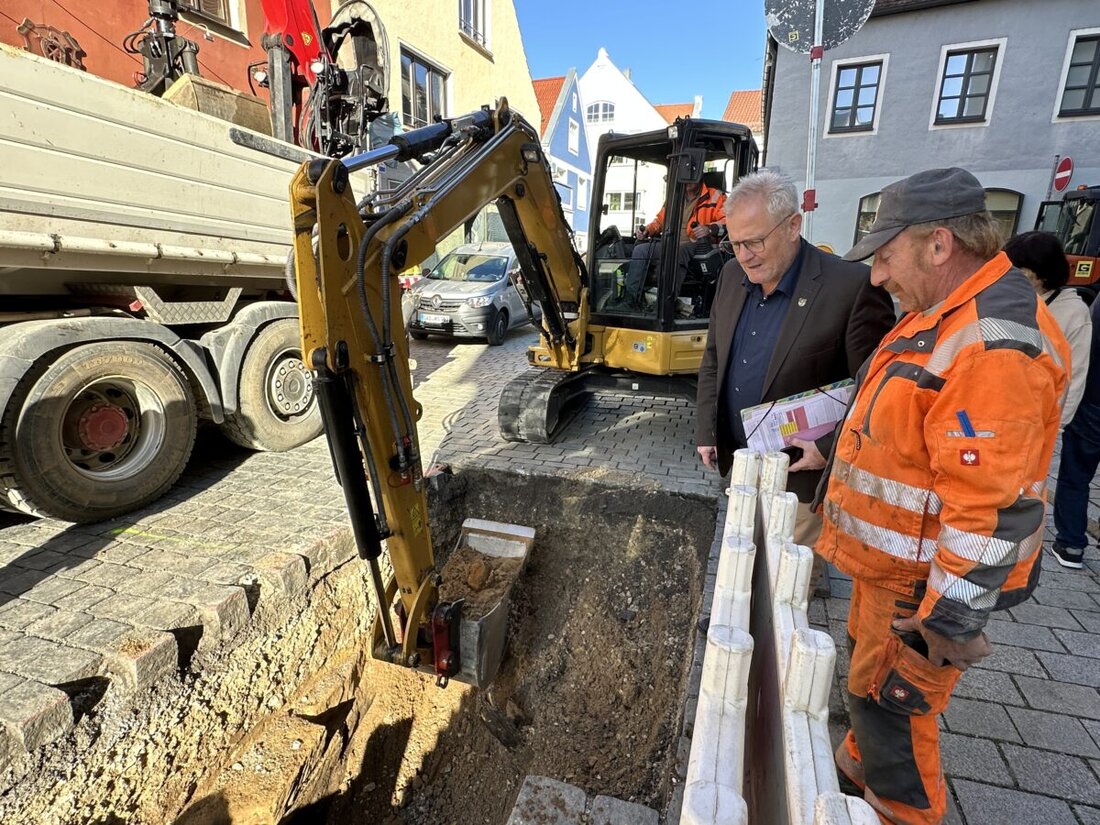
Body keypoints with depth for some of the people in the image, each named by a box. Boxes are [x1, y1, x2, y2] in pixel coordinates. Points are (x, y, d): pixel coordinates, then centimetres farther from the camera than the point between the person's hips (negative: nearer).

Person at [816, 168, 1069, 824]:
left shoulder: (993, 345, -27)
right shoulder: (944, 314, 6)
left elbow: (993, 507, -28)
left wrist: (950, 619, -22)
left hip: (923, 581, -10)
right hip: (891, 563, 10)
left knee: (889, 705, 9)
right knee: (870, 676, 26)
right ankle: (862, 766, 49)